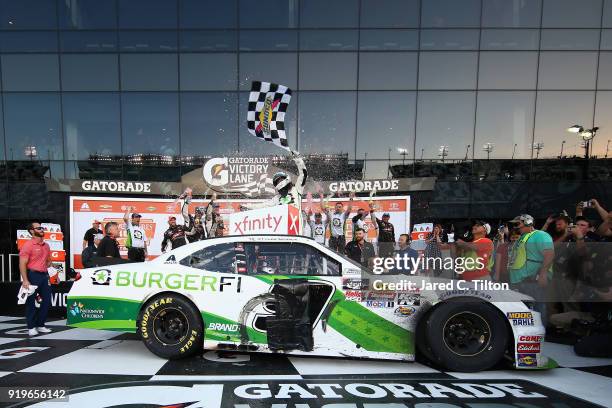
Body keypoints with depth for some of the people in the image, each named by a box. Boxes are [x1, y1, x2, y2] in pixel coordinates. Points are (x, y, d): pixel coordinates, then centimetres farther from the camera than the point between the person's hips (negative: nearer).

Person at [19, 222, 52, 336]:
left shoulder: (46, 245, 12)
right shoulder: (28, 245, -10)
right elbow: (22, 264, -15)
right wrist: (25, 280, -21)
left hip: (44, 275, 7)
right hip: (33, 275, -7)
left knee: (46, 300, 9)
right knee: (31, 302, 2)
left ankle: (40, 325, 22)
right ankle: (31, 327, 13)